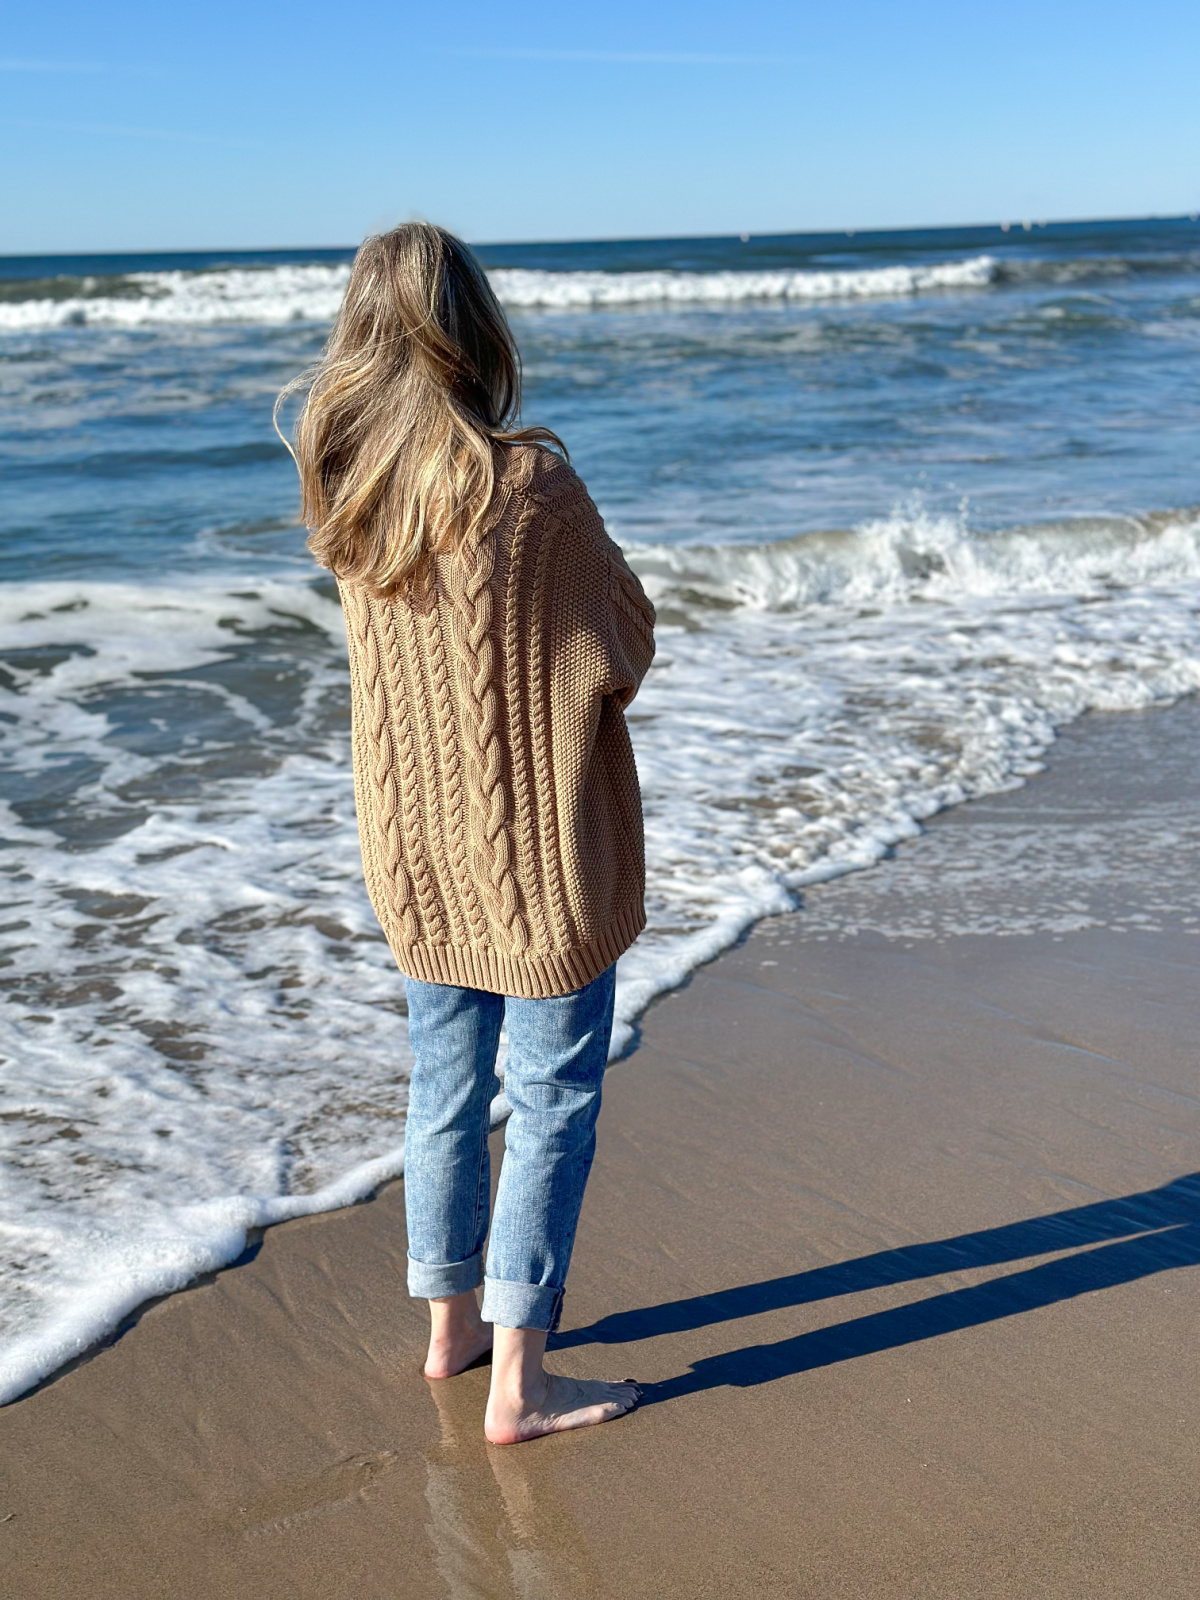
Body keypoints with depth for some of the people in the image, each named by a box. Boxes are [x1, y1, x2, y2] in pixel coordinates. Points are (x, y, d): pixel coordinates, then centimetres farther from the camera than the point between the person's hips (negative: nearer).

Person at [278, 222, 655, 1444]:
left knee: (446, 1082, 19)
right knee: (554, 1099, 5)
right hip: (541, 840, -6)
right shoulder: (527, 482, -20)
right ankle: (517, 1381, 11)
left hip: (414, 840, 6)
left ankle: (451, 1325, 34)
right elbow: (626, 643, -8)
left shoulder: (343, 484, -3)